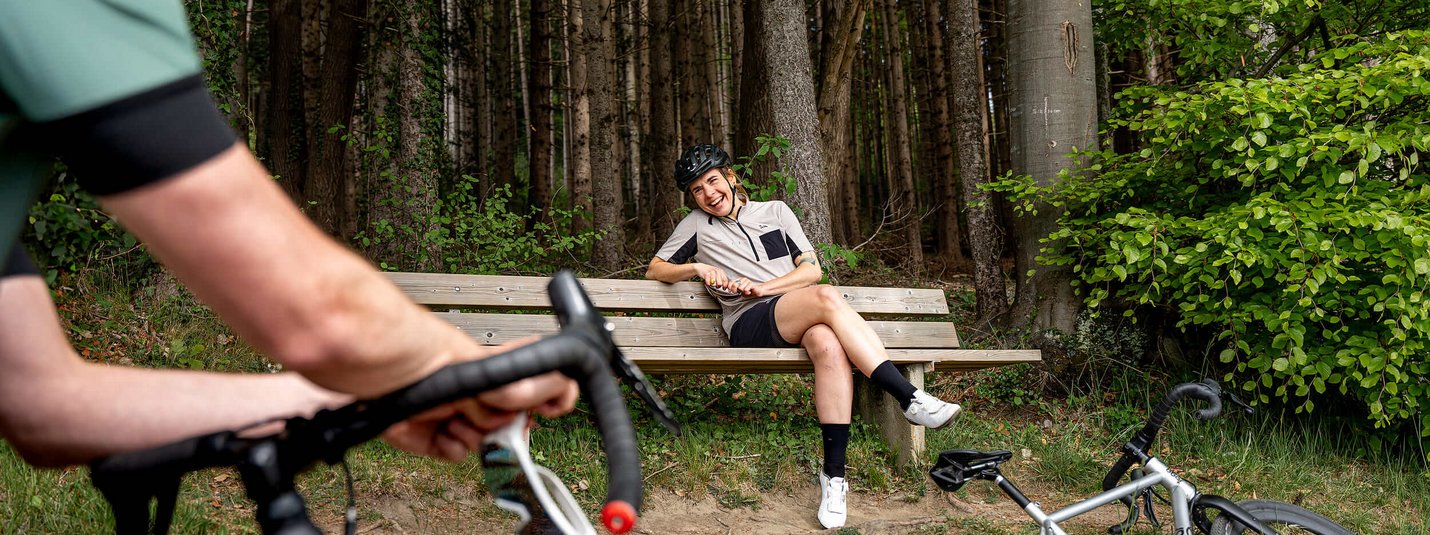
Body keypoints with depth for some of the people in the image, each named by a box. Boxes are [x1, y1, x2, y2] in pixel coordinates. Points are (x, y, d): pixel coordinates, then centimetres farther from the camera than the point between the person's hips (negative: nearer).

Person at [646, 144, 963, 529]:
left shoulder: (775, 211, 23)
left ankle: (833, 474, -38)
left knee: (828, 345, -38)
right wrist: (696, 268, 2)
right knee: (827, 297, -34)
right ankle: (910, 398, -39)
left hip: (800, 318, 3)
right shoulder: (697, 225, 21)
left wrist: (762, 287, -3)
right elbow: (654, 270, 21)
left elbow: (812, 269, 14)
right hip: (751, 325, -2)